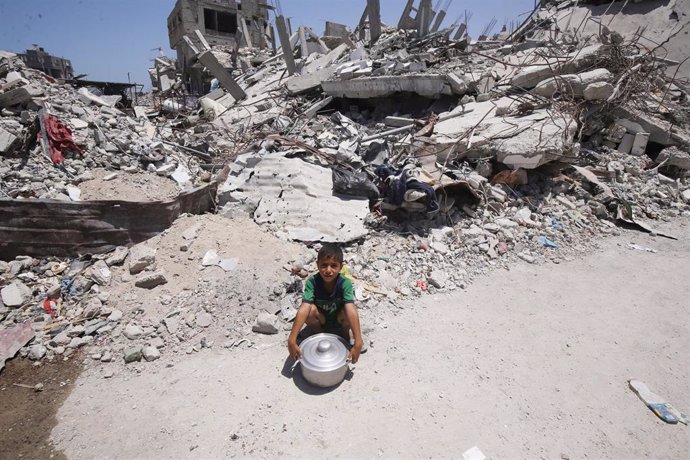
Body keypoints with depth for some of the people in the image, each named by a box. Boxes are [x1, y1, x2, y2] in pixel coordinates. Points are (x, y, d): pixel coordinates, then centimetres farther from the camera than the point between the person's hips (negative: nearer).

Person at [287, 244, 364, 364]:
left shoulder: (345, 283, -30)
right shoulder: (312, 282, -28)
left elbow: (351, 311, -41)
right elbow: (303, 309, -38)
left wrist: (358, 342, -50)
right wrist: (292, 339, -47)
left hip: (338, 319, 0)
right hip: (321, 320, 1)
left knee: (349, 310, -33)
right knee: (310, 310, -31)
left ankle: (345, 335, 1)